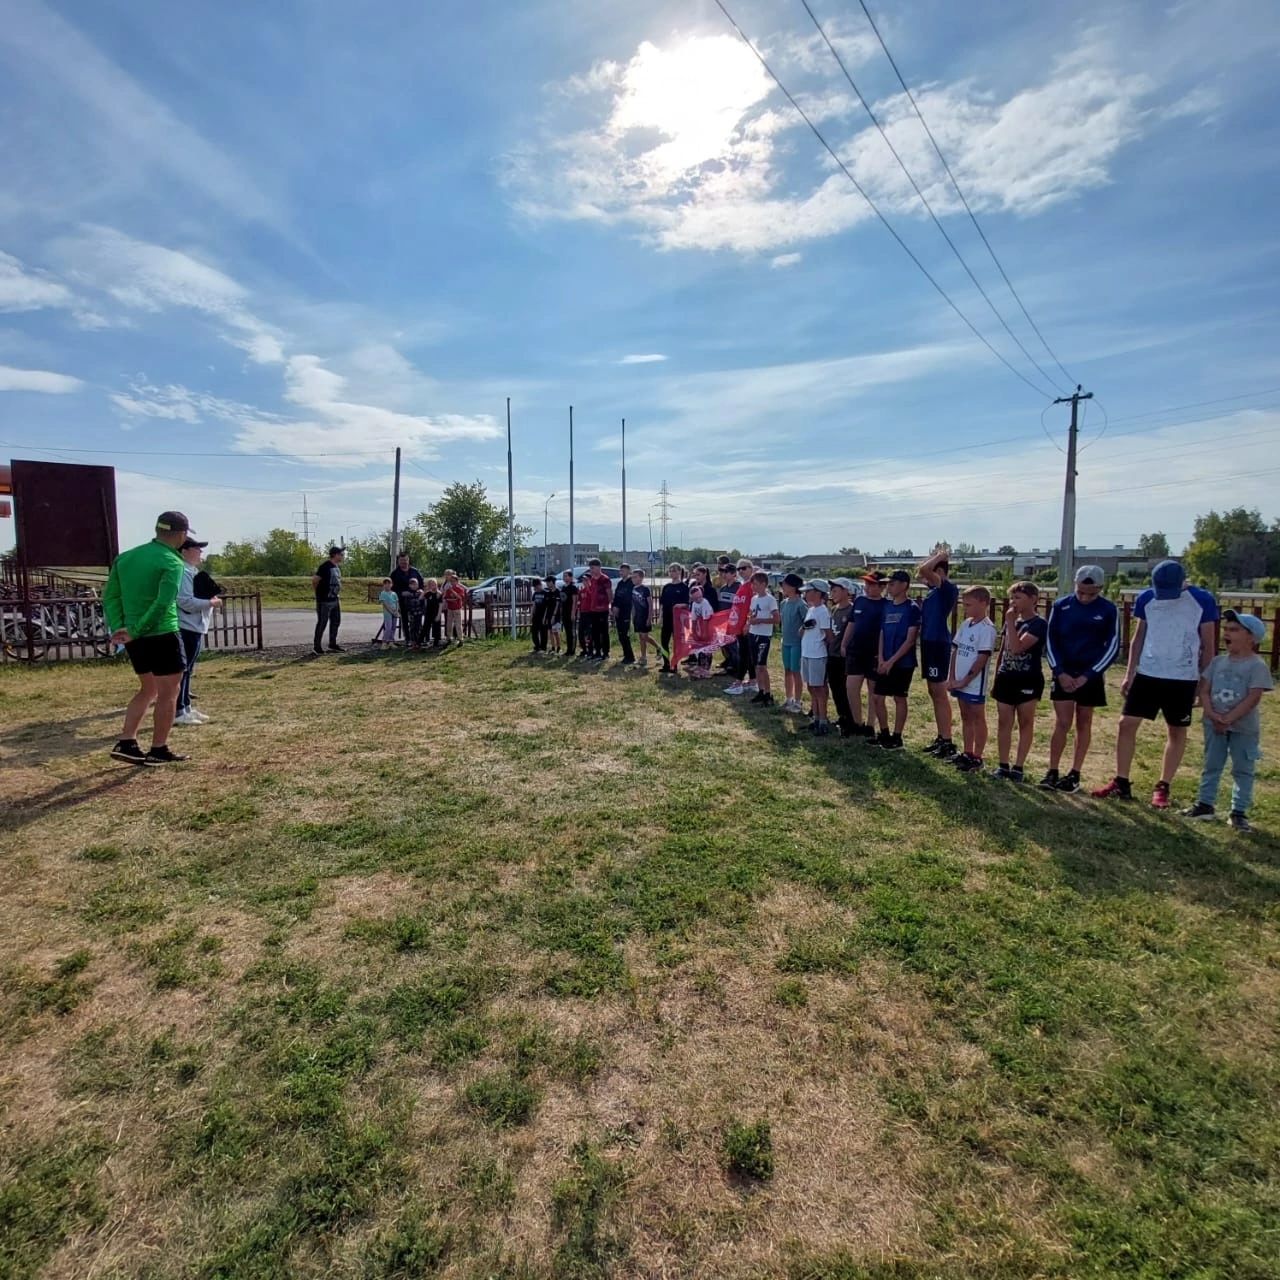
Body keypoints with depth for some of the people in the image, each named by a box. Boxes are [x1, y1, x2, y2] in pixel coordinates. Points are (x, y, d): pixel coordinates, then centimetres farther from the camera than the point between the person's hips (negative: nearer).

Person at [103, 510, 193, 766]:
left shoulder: (125, 557, 11)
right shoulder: (172, 562, -12)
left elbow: (109, 597, 8)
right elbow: (163, 604, -23)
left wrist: (118, 628, 1)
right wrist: (135, 631, -16)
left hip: (136, 639, 7)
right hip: (162, 636, -7)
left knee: (148, 689, 21)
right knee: (168, 693, 5)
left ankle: (126, 743, 17)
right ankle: (158, 751, 10)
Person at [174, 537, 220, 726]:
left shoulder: (192, 571, 18)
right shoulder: (183, 572, -14)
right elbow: (185, 601, -22)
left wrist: (210, 600, 10)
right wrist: (210, 603, -16)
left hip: (195, 627, 11)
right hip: (187, 628, -11)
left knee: (187, 670, 15)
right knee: (183, 670, -8)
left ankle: (186, 708, 23)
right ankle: (179, 712, -4)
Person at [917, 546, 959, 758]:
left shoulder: (948, 588, -13)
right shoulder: (934, 589, 12)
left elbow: (923, 570, -25)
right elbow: (919, 572, 28)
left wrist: (940, 556, -9)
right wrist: (936, 556, 19)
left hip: (938, 644, -9)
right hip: (929, 643, 10)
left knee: (940, 693, -6)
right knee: (934, 693, 13)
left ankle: (948, 743, -1)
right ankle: (940, 738, 21)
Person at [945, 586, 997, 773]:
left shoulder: (987, 628, -15)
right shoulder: (965, 624, 8)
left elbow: (982, 659, -18)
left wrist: (965, 681, -15)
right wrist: (951, 677, 3)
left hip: (975, 683, -8)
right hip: (959, 681, 8)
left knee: (978, 718, 3)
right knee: (965, 717, 15)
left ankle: (977, 758, 10)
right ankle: (967, 754, 25)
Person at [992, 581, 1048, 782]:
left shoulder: (1038, 624, -11)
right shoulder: (1011, 621, 10)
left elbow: (1017, 648, -24)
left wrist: (1011, 623, -18)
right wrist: (996, 679, 14)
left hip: (1028, 680, -6)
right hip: (1006, 678, 6)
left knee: (1025, 723, 4)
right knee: (1003, 723, 7)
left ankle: (1018, 767, 9)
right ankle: (1003, 765, 14)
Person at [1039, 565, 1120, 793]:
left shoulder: (1109, 611, -4)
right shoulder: (1061, 605, -2)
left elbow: (1112, 647, -4)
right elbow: (1050, 640, 1)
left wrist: (1087, 676, -10)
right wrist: (1059, 672, -8)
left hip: (1090, 677, 0)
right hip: (1064, 674, 0)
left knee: (1083, 724, 8)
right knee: (1062, 724, -3)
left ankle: (1074, 774, 16)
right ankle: (1052, 773, 4)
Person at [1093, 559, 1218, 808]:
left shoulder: (1202, 601, -7)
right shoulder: (1145, 598, -1)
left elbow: (1207, 645, -1)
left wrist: (1203, 683, -2)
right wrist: (1129, 673, 3)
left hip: (1183, 678, -2)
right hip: (1147, 674, 2)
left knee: (1177, 731, 7)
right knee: (1127, 723, 0)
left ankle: (1162, 787, 19)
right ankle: (1121, 783, 9)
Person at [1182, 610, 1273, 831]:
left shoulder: (1257, 666, -11)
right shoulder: (1218, 662, 3)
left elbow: (1253, 698, -18)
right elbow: (1204, 691, 1)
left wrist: (1229, 719, -21)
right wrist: (1212, 715, -13)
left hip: (1244, 727, -4)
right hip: (1214, 725, 4)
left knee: (1243, 770, 7)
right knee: (1211, 766, 13)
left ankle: (1239, 811, 15)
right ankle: (1205, 804, 23)